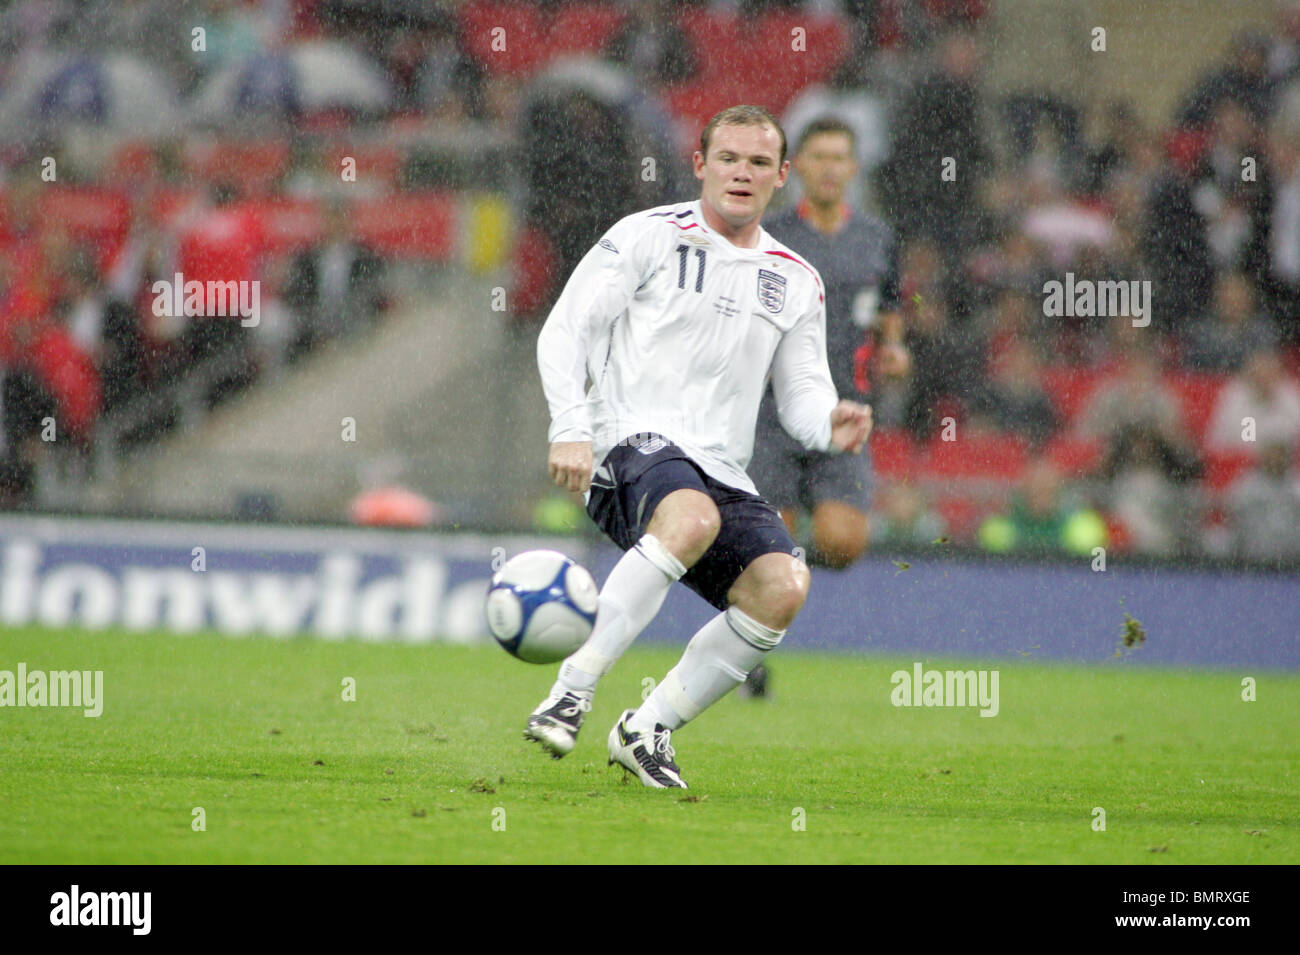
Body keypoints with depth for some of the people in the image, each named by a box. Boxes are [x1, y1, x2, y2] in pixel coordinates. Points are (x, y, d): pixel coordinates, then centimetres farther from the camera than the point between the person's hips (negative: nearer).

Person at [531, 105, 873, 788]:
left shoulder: (796, 282, 19)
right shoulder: (647, 237, 4)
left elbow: (801, 392, 19)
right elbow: (564, 330, 0)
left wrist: (830, 423, -6)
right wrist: (571, 428, -14)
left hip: (722, 471, 5)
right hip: (633, 444, -5)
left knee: (783, 586, -22)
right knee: (693, 518, -39)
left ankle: (648, 729, -9)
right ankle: (573, 690, -35)